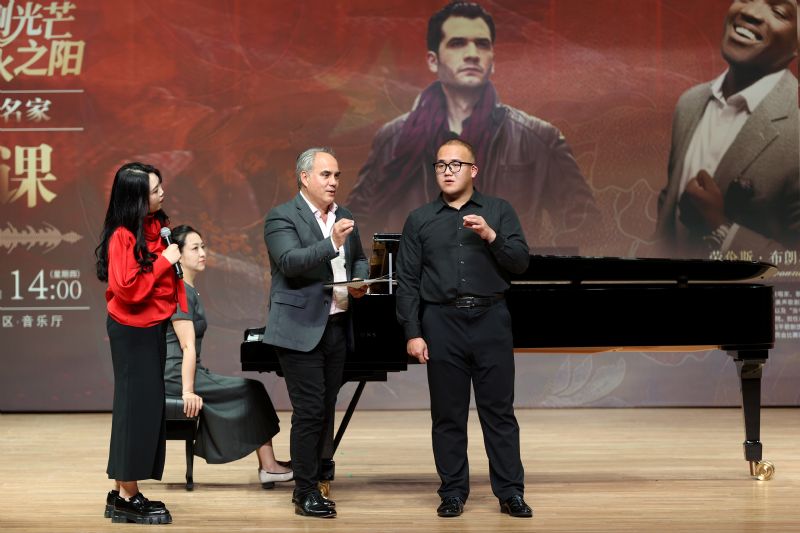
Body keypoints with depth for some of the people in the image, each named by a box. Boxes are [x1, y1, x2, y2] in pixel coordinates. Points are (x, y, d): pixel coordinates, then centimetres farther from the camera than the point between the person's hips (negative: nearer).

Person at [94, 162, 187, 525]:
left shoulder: (156, 226, 7)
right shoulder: (122, 236, -17)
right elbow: (127, 288, -23)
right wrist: (163, 260, -18)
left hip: (153, 328, 8)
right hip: (132, 331, -8)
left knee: (147, 407, 9)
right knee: (136, 407, -4)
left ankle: (124, 494, 15)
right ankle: (127, 499, 2)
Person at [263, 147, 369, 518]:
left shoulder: (343, 216, 14)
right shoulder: (282, 217, -8)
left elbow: (359, 259, 25)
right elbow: (290, 262, -22)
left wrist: (360, 281, 3)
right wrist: (332, 243, -34)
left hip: (337, 326, 7)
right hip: (301, 330, -7)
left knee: (325, 411, 10)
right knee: (309, 412, -8)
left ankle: (308, 485, 19)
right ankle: (306, 495, 0)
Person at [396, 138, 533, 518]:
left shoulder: (499, 212, 8)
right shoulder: (420, 220, 9)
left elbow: (520, 262, 0)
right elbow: (407, 281, 5)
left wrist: (491, 236, -16)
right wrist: (412, 333, -3)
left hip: (490, 319, -1)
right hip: (441, 322, 1)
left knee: (499, 411, 1)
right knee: (448, 413, 4)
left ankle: (510, 492, 7)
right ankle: (453, 492, 13)